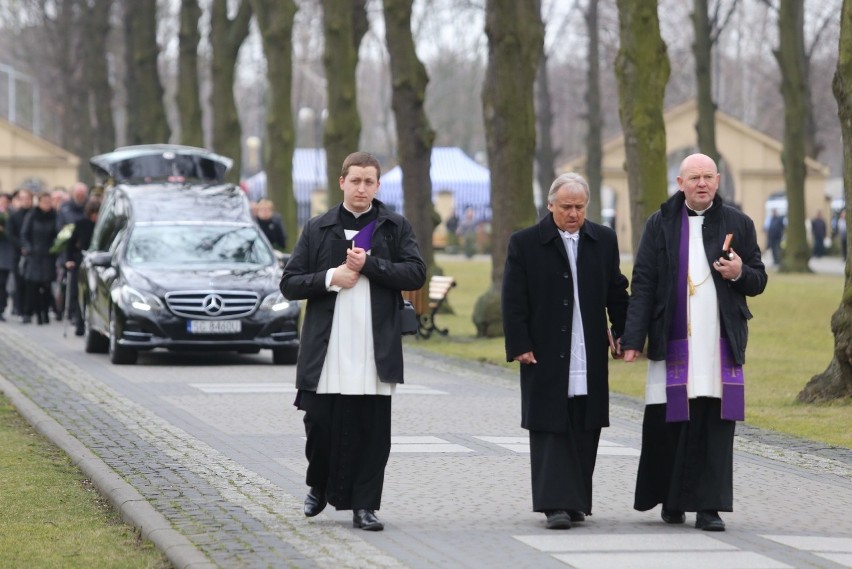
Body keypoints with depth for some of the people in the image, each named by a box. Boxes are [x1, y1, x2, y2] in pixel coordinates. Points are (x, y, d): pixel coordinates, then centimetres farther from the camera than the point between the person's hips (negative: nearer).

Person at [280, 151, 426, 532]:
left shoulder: (395, 228, 8)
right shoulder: (317, 229, 9)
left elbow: (416, 273, -3)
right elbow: (290, 284, 6)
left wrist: (369, 264, -12)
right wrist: (329, 278, -10)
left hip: (375, 350, 0)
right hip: (326, 349, 0)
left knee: (372, 431, 0)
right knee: (320, 422, 0)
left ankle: (364, 506, 6)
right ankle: (320, 487, 26)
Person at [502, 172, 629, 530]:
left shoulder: (604, 240, 9)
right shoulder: (525, 243, -1)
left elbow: (616, 292, 14)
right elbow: (513, 300, -3)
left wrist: (624, 335, 6)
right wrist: (519, 346, -9)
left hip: (589, 356, 3)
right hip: (545, 354, -3)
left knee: (584, 431, 6)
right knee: (550, 429, -6)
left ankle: (576, 500, 15)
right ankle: (556, 504, -8)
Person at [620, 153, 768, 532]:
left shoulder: (738, 224, 9)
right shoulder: (660, 225, 6)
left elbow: (759, 280, 14)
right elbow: (642, 285, 1)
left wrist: (740, 273, -10)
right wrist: (633, 340, -6)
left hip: (721, 341, 1)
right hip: (673, 340, 0)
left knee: (716, 422, -3)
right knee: (667, 420, -1)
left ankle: (708, 507, 0)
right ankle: (671, 501, 16)